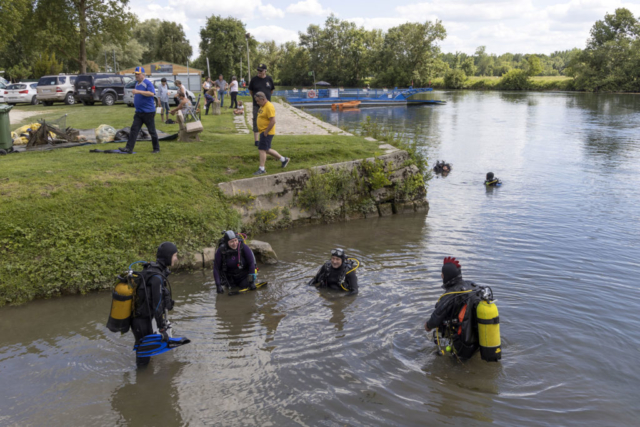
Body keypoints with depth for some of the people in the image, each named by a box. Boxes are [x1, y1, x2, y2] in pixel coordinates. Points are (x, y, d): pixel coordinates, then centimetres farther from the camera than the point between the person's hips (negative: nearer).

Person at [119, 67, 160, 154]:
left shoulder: (147, 83, -10)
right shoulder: (137, 84, 15)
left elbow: (152, 93, -26)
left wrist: (138, 91, -29)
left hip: (148, 112, -8)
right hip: (138, 112, 8)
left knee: (152, 131, 1)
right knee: (134, 129, 0)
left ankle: (156, 148, 13)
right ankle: (129, 148, -3)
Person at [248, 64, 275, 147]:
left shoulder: (269, 79, 3)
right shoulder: (254, 79, -2)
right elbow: (250, 90, 10)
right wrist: (255, 98, 9)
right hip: (257, 105, -2)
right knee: (256, 122, -2)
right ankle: (256, 140, 3)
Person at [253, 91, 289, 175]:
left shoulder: (269, 107, -19)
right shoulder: (262, 106, 12)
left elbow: (273, 121, -25)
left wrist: (266, 132, -21)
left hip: (267, 133, -10)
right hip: (263, 131, 10)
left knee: (262, 149, -8)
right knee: (267, 150, 16)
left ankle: (262, 169, -1)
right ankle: (283, 159, 28)